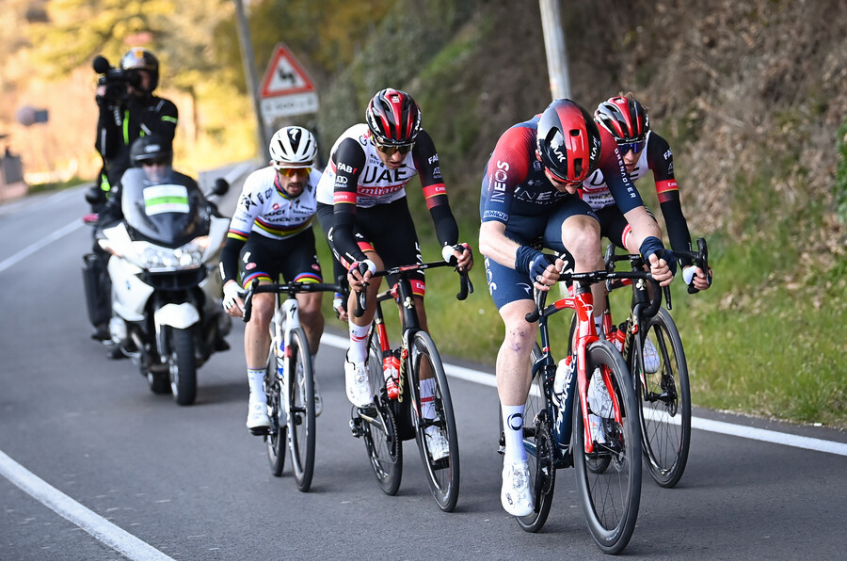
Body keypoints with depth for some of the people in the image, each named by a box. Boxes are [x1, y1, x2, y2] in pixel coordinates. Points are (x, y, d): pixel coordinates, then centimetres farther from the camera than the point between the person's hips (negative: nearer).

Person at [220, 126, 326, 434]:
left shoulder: (320, 186, -28)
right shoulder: (258, 187, -31)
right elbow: (232, 244, -30)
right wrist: (229, 284, -48)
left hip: (299, 244, 1)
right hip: (260, 244, -1)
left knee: (310, 308, -23)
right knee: (261, 309, -26)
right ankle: (257, 397, -16)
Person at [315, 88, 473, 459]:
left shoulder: (421, 145, -27)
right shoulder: (353, 147, -35)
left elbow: (438, 204, -30)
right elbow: (343, 221, -40)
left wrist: (450, 246, -51)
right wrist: (360, 261, -59)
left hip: (389, 209, 3)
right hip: (338, 209, -3)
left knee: (414, 305, -8)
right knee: (369, 272, -34)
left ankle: (429, 421, -4)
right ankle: (357, 362, -7)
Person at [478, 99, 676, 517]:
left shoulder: (602, 146, -30)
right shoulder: (513, 150, -39)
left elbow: (636, 213, -30)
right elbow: (488, 236, -45)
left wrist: (653, 248, -52)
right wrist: (530, 262, -65)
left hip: (560, 216, 2)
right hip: (511, 229, -2)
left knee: (583, 235, -35)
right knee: (521, 329, -20)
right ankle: (515, 461, -12)